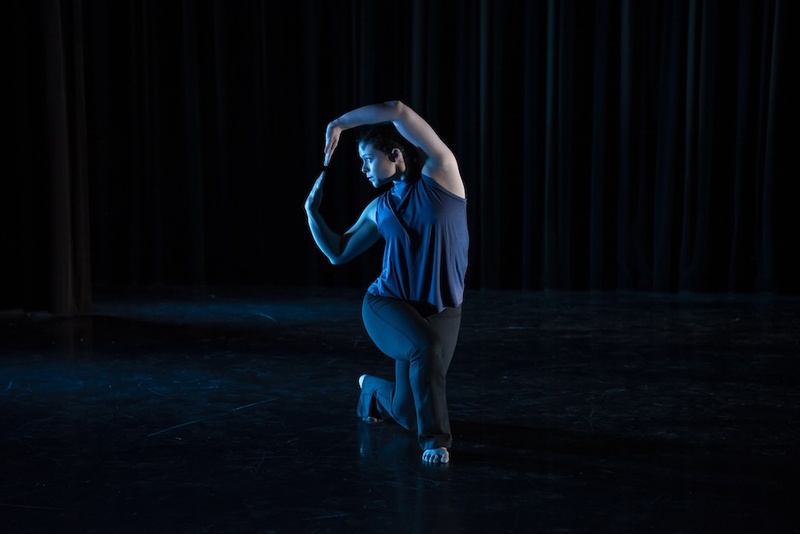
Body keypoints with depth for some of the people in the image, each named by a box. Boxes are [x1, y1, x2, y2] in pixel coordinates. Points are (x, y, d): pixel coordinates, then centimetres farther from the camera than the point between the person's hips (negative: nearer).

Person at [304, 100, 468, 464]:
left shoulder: (440, 172, -5)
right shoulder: (379, 209, 6)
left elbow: (398, 111, -15)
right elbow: (338, 253, 15)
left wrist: (340, 123, -6)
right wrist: (312, 211, 5)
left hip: (440, 312, -1)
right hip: (387, 304, 1)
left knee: (408, 416, 5)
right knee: (426, 348, -34)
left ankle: (373, 390, 40)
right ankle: (435, 439, -12)